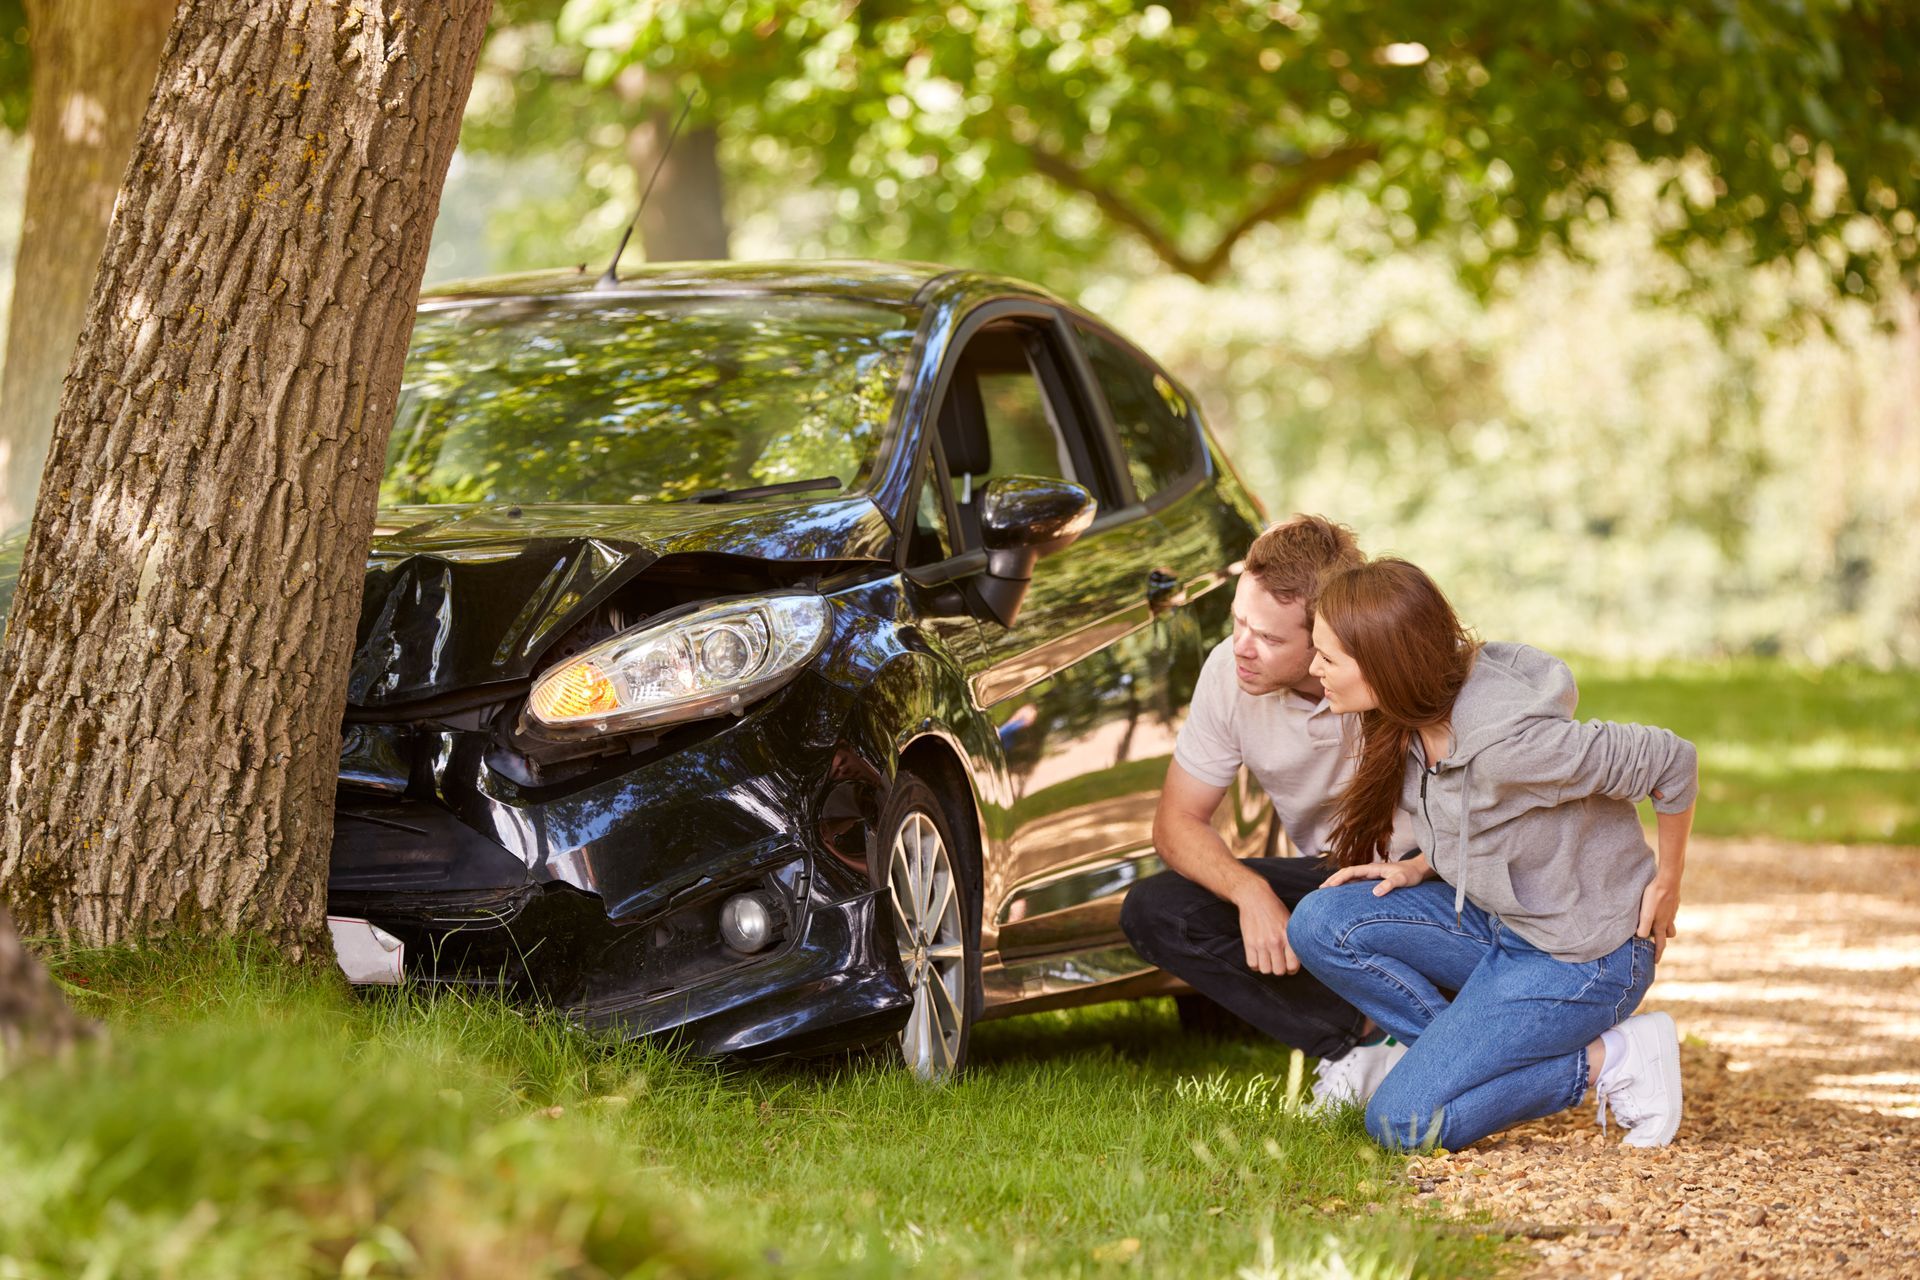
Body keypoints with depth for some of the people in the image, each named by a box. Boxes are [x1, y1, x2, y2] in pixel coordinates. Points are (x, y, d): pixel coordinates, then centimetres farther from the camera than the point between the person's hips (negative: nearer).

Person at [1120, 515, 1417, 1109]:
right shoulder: (1228, 673, -13)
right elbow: (1178, 821, -6)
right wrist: (1250, 892, -25)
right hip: (1327, 877, 5)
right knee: (1153, 911, -17)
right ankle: (1365, 1042, -22)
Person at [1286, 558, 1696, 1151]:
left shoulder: (1504, 740, -32)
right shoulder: (1424, 713, -5)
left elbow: (1672, 762, -23)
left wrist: (1665, 885, -10)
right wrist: (1421, 868, -3)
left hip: (1579, 960, -8)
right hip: (1494, 921, 8)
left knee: (1401, 1123, -13)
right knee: (1320, 923, -10)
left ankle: (1607, 1060, -2)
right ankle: (1467, 1052, -1)